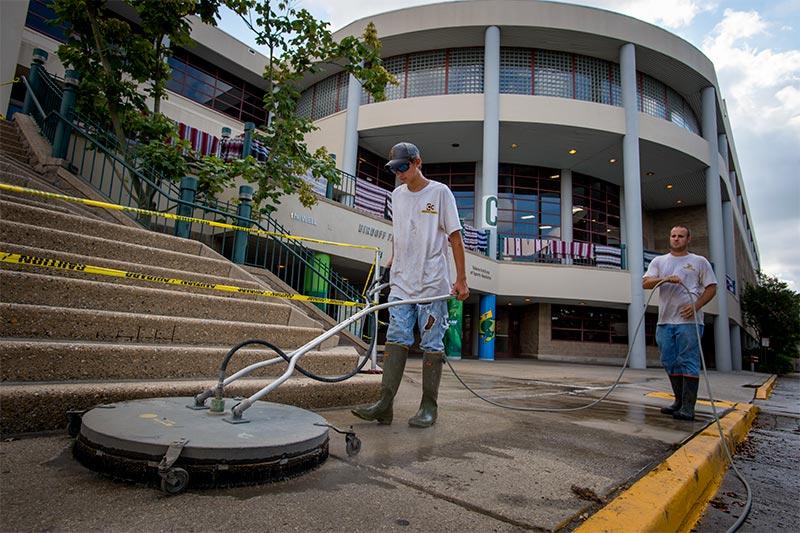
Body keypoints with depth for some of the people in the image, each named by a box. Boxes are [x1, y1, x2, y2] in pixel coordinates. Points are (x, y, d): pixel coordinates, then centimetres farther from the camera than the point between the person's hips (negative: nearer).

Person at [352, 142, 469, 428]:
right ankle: (384, 405, -1)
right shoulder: (397, 194, 15)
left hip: (433, 284, -5)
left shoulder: (440, 192, -1)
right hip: (401, 283, 5)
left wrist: (461, 280, -8)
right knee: (396, 340, -1)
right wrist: (391, 263, 16)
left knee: (432, 345, 0)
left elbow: (455, 238, -4)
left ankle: (429, 407, 9)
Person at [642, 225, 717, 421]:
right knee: (670, 363, 10)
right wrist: (665, 279, -18)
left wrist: (696, 306, -12)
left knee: (689, 363, -6)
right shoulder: (659, 261, 13)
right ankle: (679, 401, 23)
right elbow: (645, 283, 1)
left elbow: (711, 287, 4)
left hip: (689, 321, -4)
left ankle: (688, 407, -3)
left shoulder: (699, 261, 7)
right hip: (665, 321, 4)